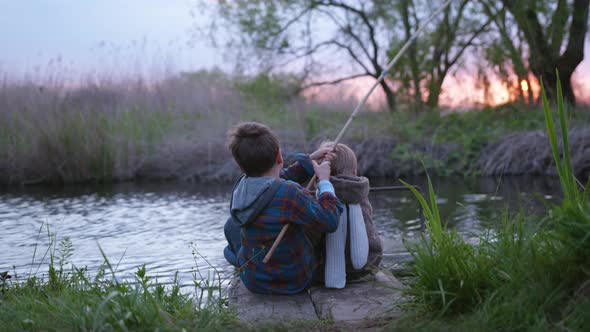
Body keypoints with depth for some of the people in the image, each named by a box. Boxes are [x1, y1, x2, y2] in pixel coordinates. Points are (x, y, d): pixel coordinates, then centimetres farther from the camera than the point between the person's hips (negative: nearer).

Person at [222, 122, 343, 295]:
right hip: (294, 283, -4)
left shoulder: (241, 186, -11)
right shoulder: (290, 194, -32)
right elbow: (329, 221, -25)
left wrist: (309, 161, 3)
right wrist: (324, 181, -14)